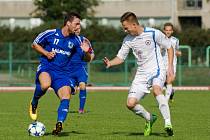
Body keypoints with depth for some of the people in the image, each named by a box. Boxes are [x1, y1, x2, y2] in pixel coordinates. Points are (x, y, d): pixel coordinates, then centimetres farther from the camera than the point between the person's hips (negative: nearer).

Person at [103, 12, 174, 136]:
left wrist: (170, 66, -6)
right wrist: (110, 63, -12)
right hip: (141, 74, 5)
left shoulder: (154, 33, -12)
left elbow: (169, 47, 1)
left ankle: (168, 123, -37)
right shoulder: (128, 39, 1)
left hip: (157, 70, -5)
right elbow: (121, 57, 9)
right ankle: (149, 118, 23)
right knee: (130, 103, -5)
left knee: (156, 89, -37)